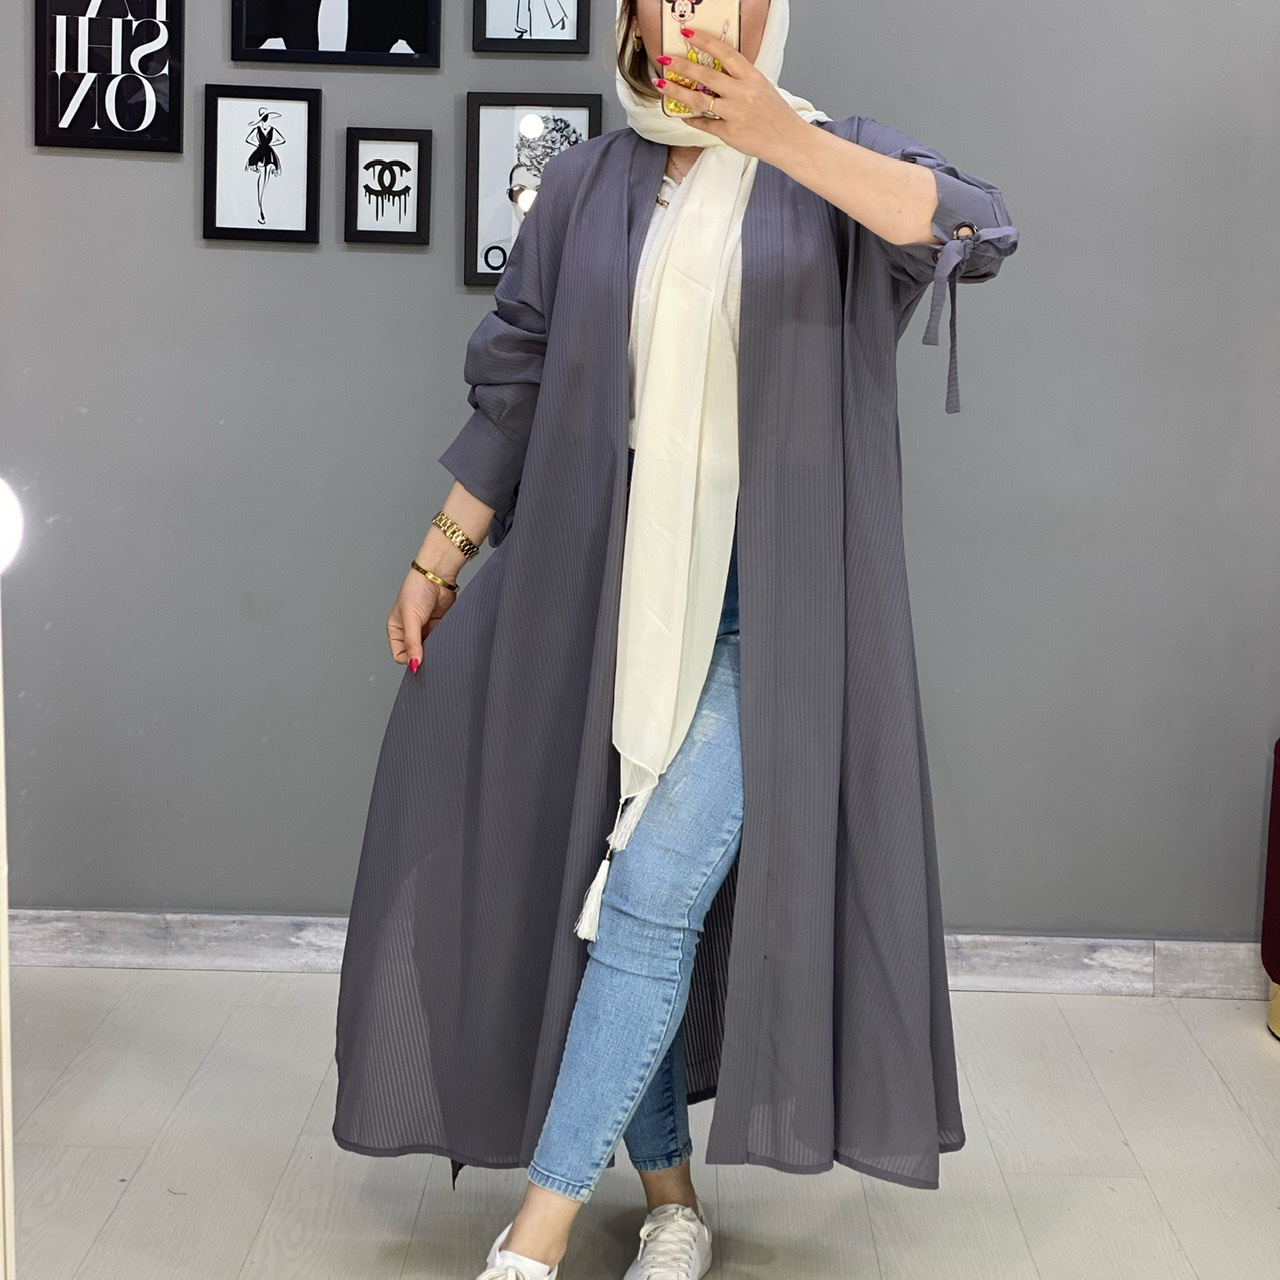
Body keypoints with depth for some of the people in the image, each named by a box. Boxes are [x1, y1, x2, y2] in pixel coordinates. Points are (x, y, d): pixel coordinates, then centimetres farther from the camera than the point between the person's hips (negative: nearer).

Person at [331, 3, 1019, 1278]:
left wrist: (782, 140, -28)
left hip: (762, 605, -3)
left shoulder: (833, 164, 3)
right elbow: (512, 384, 12)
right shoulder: (585, 185, 9)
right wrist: (437, 559, 10)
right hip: (602, 588, 4)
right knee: (610, 892, 5)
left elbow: (975, 230, -18)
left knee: (656, 895, -11)